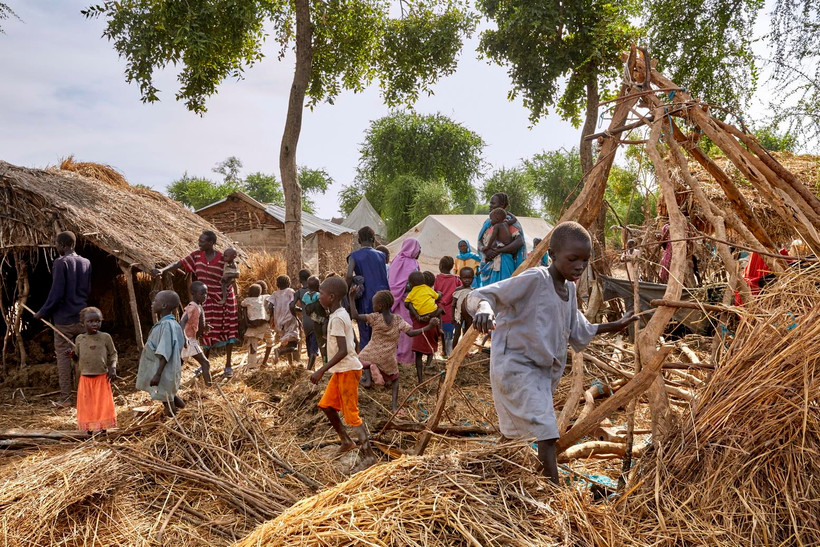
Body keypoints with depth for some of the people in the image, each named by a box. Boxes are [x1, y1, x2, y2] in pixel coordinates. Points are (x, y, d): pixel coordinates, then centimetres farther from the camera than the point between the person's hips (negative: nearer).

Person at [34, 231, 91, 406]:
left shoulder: (60, 263, -13)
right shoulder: (86, 262, 6)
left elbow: (56, 293, -15)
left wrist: (43, 313, -6)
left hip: (64, 318, -5)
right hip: (83, 317, 5)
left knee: (63, 356, 3)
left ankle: (65, 397, 5)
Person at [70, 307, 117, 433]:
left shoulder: (105, 337, -3)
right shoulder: (80, 339, 4)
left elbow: (113, 354, 4)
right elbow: (78, 358, 12)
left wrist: (113, 367, -10)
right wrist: (73, 355, -10)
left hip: (102, 378, -2)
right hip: (85, 378, 2)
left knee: (103, 404, 3)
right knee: (87, 405, 6)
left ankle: (103, 430, 14)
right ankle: (89, 431, 16)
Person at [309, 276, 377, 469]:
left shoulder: (337, 319, -20)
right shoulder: (341, 314, 9)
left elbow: (343, 351, -26)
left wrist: (321, 371, -25)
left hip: (347, 370, -10)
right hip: (341, 369, 10)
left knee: (351, 414, -5)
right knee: (327, 405, 18)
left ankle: (368, 455, 1)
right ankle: (346, 441, 28)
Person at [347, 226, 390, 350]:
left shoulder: (354, 256, -2)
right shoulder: (381, 255, 7)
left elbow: (349, 275, -17)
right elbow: (385, 278, 6)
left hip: (365, 301, -2)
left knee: (365, 336, 5)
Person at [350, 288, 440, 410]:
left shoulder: (375, 318, -15)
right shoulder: (398, 320, -8)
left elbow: (355, 316, -22)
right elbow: (411, 333, -13)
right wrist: (429, 327, -10)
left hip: (372, 353, -2)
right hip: (388, 357, 2)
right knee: (394, 378, 22)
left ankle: (367, 374, -3)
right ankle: (394, 405, 6)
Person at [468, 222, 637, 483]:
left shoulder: (569, 288, 7)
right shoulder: (534, 280, -19)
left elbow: (577, 332, 21)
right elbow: (479, 295, -25)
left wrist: (615, 326, 16)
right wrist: (483, 308, -48)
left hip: (544, 371, 9)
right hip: (515, 366, -9)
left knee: (517, 434, 21)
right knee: (547, 432, -18)